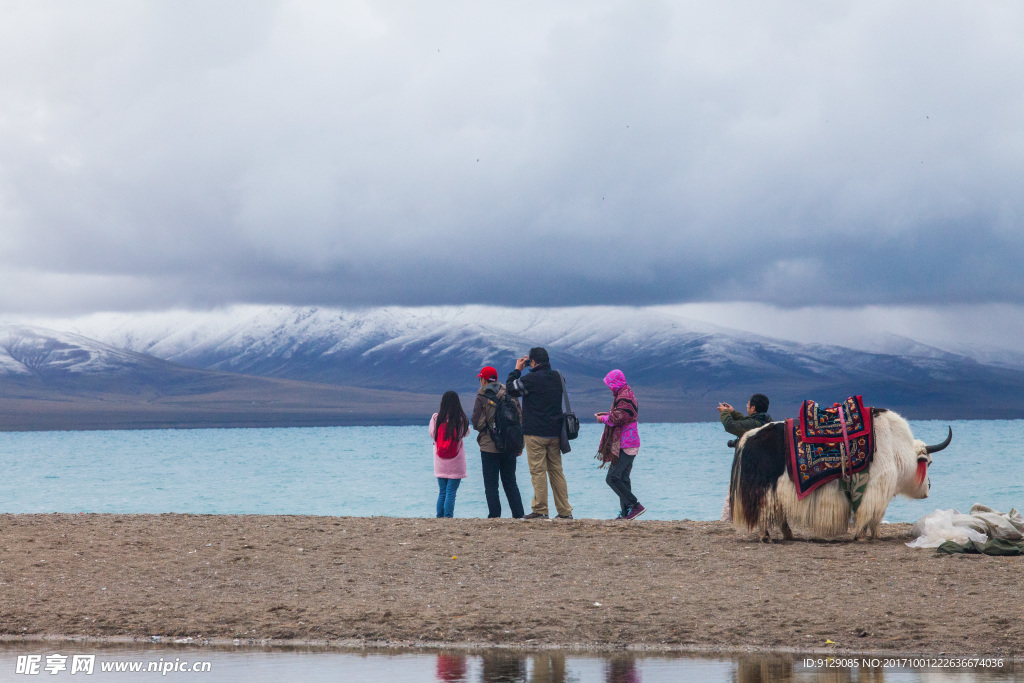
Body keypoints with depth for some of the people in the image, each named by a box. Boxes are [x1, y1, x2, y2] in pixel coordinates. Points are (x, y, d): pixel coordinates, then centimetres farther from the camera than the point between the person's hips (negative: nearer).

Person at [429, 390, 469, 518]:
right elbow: (466, 432, 5)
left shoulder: (436, 418, -4)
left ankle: (440, 517, 11)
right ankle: (448, 517, -7)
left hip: (440, 463, 2)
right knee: (451, 492, -1)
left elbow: (432, 434, 6)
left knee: (442, 492, 13)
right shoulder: (461, 419, -9)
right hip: (455, 463, -2)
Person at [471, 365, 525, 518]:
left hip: (490, 447, -5)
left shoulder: (482, 397, -6)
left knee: (491, 485, 1)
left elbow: (477, 423, -8)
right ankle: (518, 515, 7)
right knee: (510, 483, 13)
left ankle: (494, 515, -5)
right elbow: (520, 419, 6)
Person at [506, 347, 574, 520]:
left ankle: (540, 510, -5)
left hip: (535, 434, -6)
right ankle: (565, 511, 9)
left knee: (538, 471, -3)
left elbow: (510, 388, -1)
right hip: (555, 432, 6)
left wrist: (517, 370, 11)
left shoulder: (531, 379, -13)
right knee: (556, 470, 10)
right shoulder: (558, 377, 7)